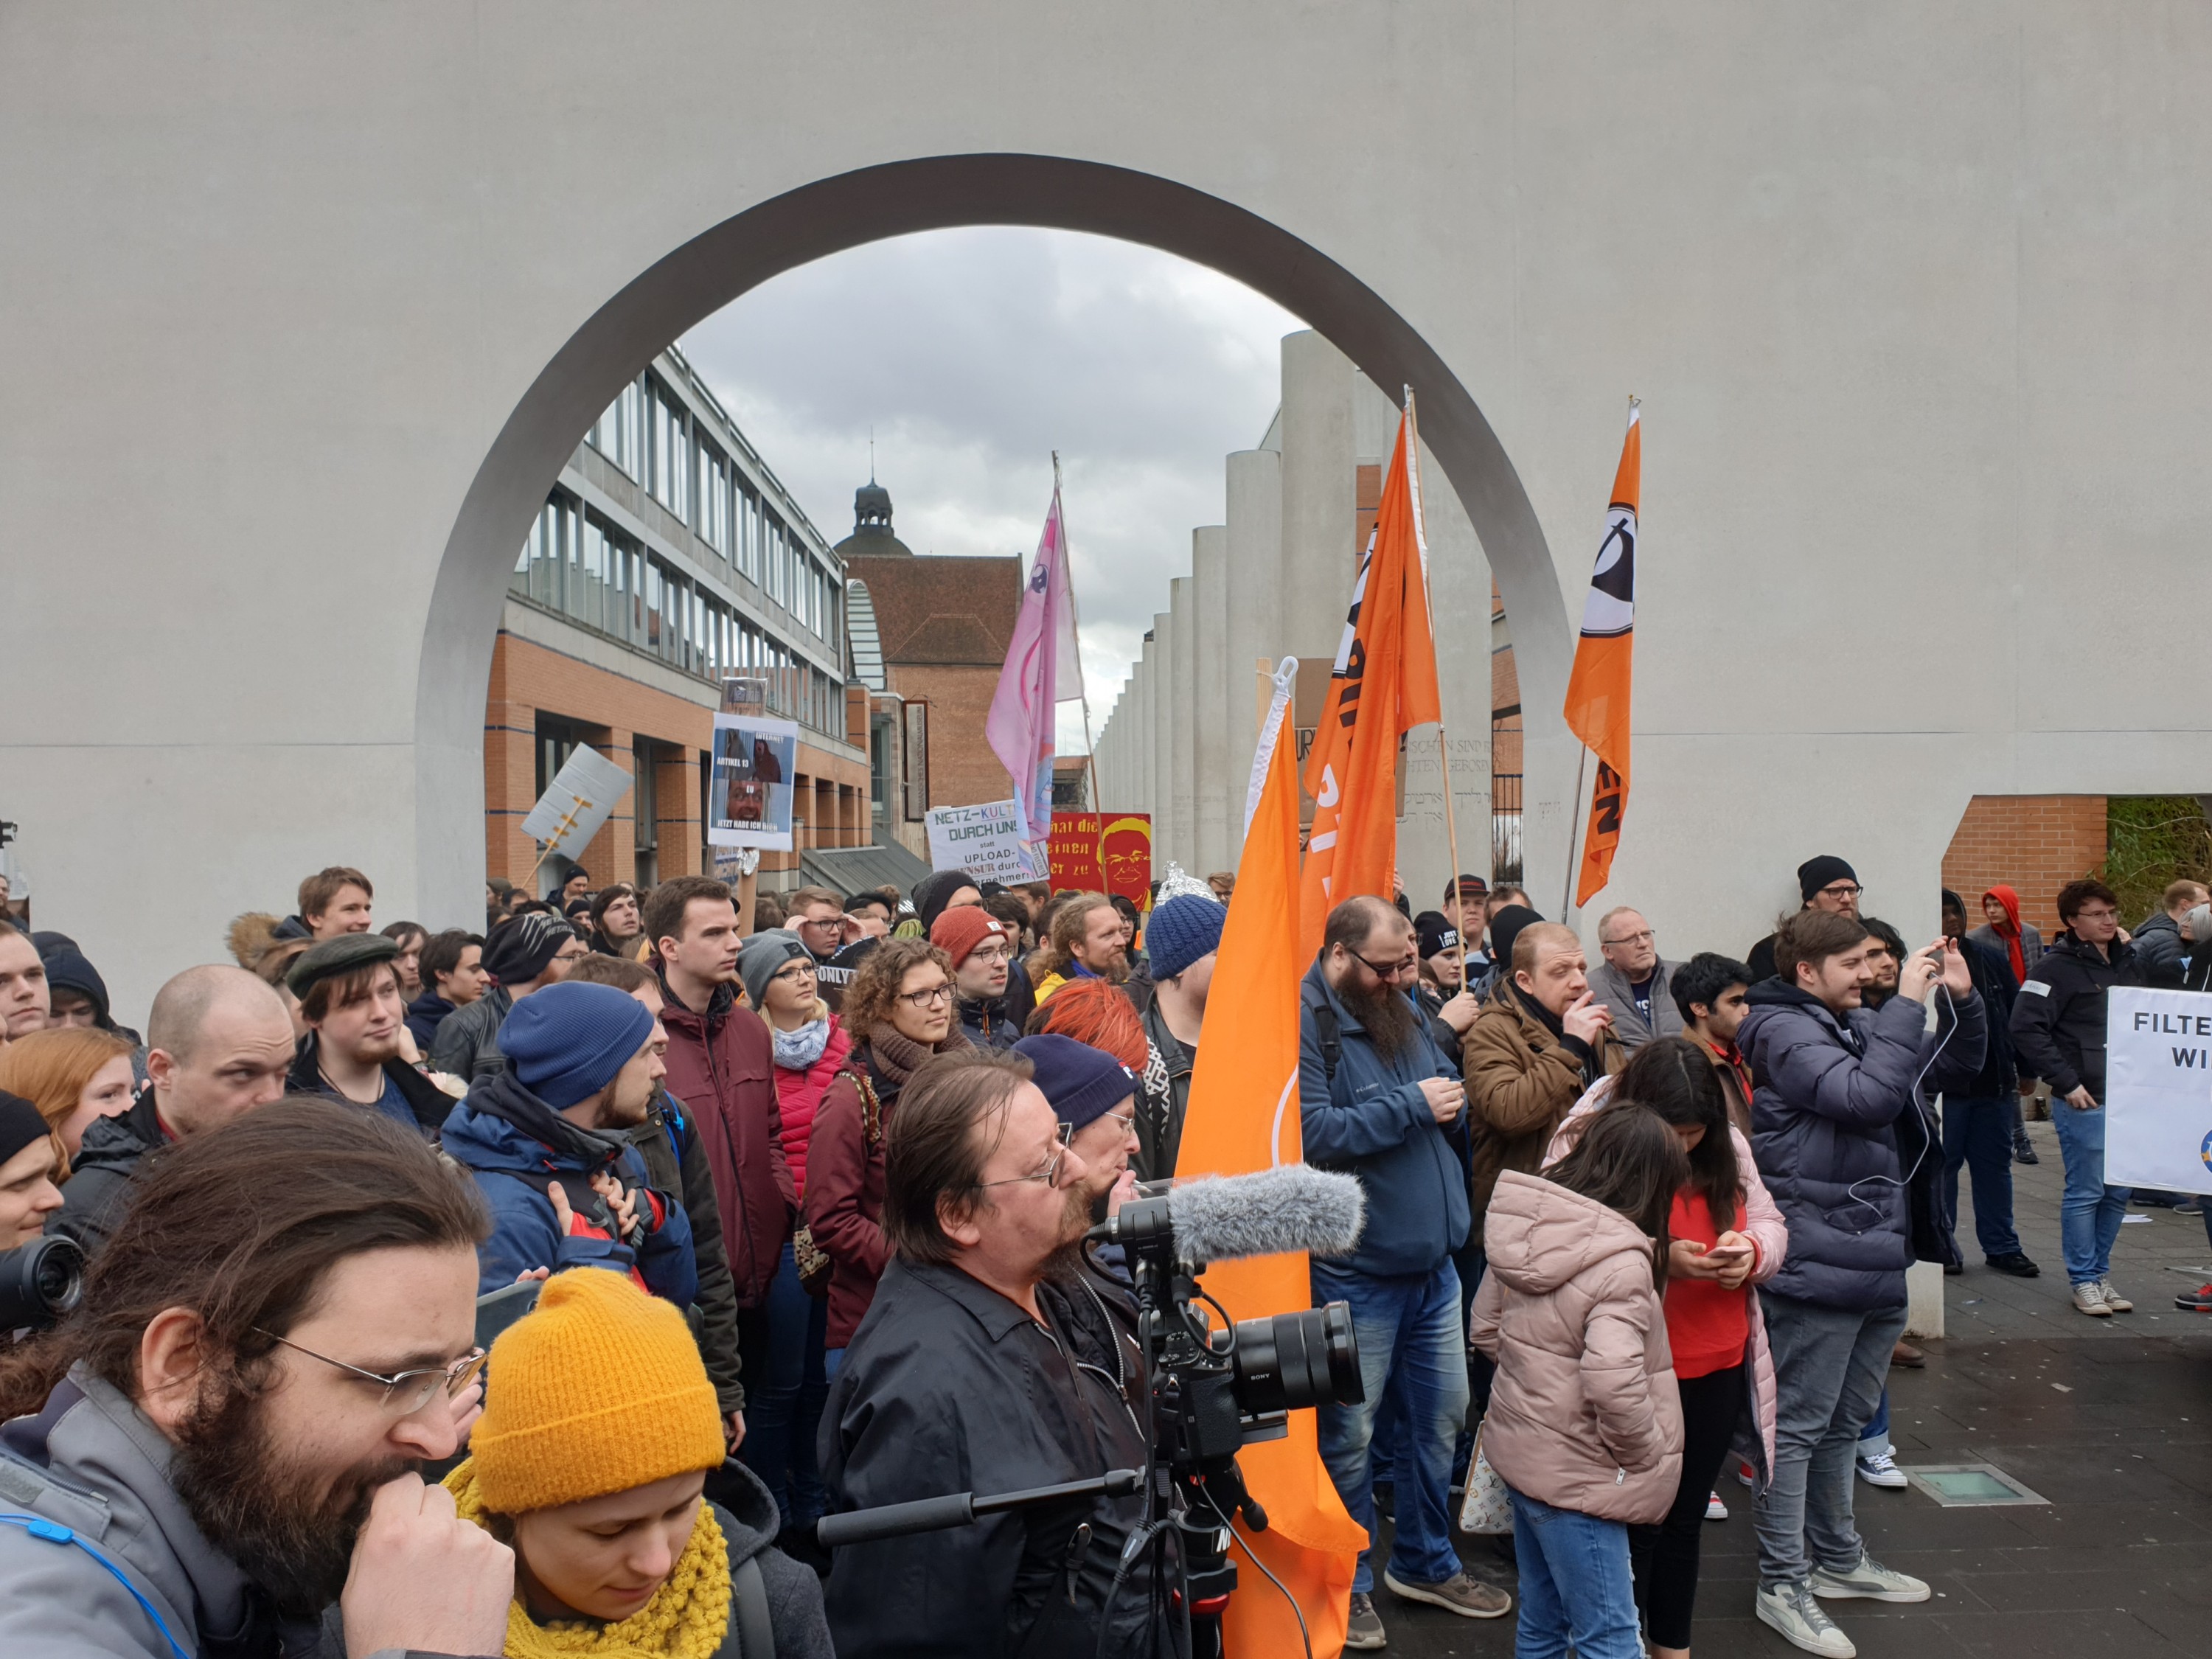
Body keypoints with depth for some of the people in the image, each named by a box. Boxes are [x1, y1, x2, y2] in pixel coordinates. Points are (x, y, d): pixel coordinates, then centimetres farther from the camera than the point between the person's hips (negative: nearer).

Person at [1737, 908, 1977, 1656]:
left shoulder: (1860, 1026, 12)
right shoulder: (1784, 1031, -13)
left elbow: (1961, 1061, 21)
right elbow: (1867, 1096, -28)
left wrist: (1965, 999, 2)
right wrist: (1908, 1003, -22)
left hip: (1878, 1262, 9)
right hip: (1819, 1265, -9)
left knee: (1845, 1422, 21)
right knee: (1800, 1424, 0)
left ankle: (1837, 1557, 35)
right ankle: (1782, 1585, 9)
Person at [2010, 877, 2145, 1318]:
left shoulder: (2125, 962, 14)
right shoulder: (2058, 968, -7)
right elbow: (2026, 1027, -15)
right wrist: (2066, 1082, -16)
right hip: (2084, 1100, -7)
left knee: (2118, 1192, 12)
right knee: (2085, 1192, -1)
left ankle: (2100, 1272, 24)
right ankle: (2084, 1281, 9)